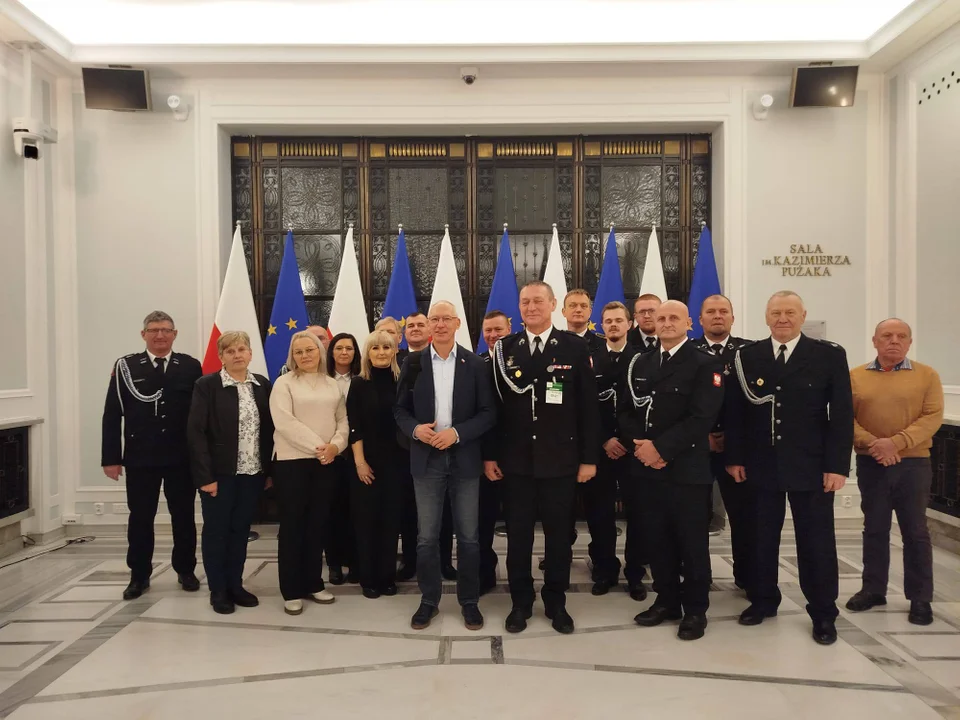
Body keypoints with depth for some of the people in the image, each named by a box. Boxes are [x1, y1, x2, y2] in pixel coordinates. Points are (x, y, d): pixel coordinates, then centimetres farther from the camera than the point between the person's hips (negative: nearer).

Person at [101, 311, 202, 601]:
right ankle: (139, 575, 23)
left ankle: (186, 570, 26)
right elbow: (112, 415, -1)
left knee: (183, 516, 11)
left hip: (182, 457, 0)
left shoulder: (191, 366, 1)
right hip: (140, 457, 0)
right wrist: (111, 458, -5)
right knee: (140, 518, 9)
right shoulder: (126, 366, 0)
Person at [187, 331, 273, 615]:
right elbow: (195, 432, -11)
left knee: (240, 530, 13)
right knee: (216, 531, 7)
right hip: (219, 473, -4)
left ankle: (235, 585, 26)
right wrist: (205, 475, -16)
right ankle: (218, 590, 20)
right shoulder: (207, 385, -7)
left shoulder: (262, 385, 5)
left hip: (252, 472, 4)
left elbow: (269, 429, 7)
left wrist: (269, 469, 3)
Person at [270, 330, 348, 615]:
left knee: (318, 524, 10)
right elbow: (284, 423, -13)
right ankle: (291, 591, 10)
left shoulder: (332, 385, 12)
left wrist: (335, 445, -11)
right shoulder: (284, 383, -2)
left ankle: (313, 583, 22)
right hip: (292, 462, -4)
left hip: (326, 463, 4)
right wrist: (316, 447, -17)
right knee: (292, 525, 2)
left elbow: (342, 420, 9)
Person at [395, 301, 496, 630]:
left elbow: (488, 413, -2)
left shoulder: (475, 364, 0)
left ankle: (469, 601, 22)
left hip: (464, 458, -1)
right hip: (426, 459, 1)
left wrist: (457, 432, -15)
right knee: (427, 536, 8)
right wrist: (415, 429, -14)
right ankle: (429, 600, 23)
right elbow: (400, 410, 6)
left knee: (468, 536, 7)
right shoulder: (413, 362, 3)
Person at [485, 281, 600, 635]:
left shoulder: (575, 347, -1)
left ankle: (556, 602, 27)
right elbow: (493, 405, 4)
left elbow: (588, 406, -2)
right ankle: (521, 602, 25)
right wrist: (490, 454, 1)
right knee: (517, 534, 10)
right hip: (515, 459, 1)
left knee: (559, 534, 10)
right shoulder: (505, 348, 3)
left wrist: (589, 457, -4)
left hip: (560, 459, -1)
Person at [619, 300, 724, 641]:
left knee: (691, 542, 5)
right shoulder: (640, 363, 13)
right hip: (646, 467, 5)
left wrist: (661, 447, -18)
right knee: (657, 540, 12)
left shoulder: (706, 364, -5)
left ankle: (695, 609, 20)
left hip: (687, 469, -5)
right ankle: (667, 600, 27)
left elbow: (702, 417, -15)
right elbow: (624, 411, 10)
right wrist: (639, 444, -7)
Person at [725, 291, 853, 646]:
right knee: (761, 537, 12)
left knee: (816, 541, 8)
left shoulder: (830, 355, -2)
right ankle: (763, 600, 29)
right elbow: (735, 411, 4)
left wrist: (837, 466, -10)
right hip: (761, 465, 2)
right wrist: (735, 457, 0)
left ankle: (823, 613, 22)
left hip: (812, 467, -2)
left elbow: (842, 414, -4)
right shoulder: (747, 356, 3)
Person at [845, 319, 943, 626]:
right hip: (870, 465, 2)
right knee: (874, 529, 11)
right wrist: (872, 444, -17)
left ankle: (920, 598, 14)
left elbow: (932, 417, -8)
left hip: (913, 464, -1)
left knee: (915, 532, 4)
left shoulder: (927, 375, 1)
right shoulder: (855, 376, 4)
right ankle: (873, 589, 22)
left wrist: (896, 443, -20)